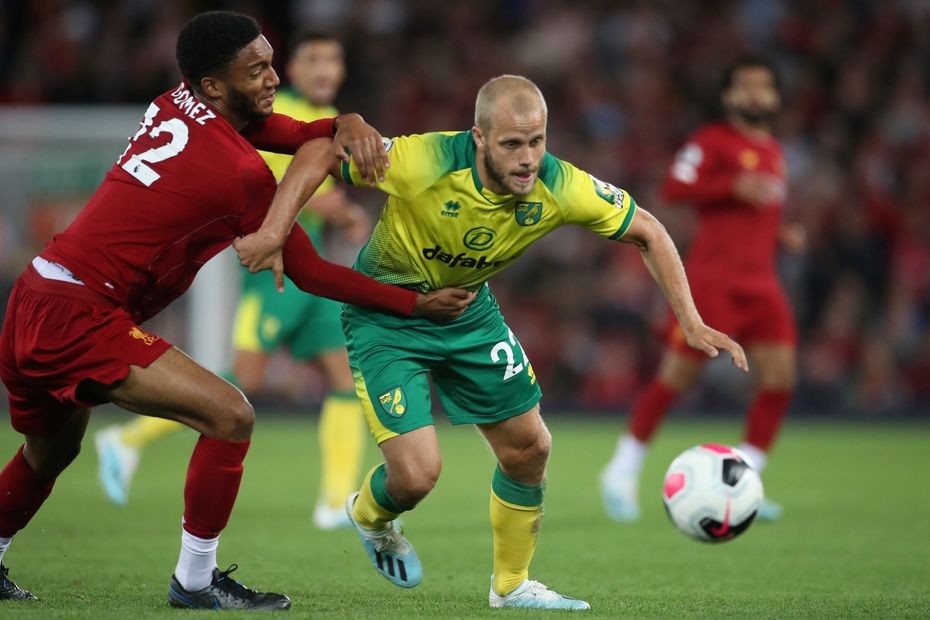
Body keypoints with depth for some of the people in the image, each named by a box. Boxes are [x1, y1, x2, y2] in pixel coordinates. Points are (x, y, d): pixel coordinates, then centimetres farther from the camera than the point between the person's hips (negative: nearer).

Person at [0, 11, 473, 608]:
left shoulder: (175, 107, 7)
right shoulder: (239, 171, -16)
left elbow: (301, 134, 12)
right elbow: (309, 272, -7)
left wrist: (347, 124, -10)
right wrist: (417, 304, 0)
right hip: (80, 318, -9)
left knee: (49, 455, 31)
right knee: (231, 417, -12)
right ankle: (195, 579, -3)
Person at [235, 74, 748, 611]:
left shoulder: (559, 188, -23)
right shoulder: (423, 164, -35)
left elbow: (648, 232, -8)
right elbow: (321, 153, -22)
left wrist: (692, 323, -15)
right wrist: (275, 231, -33)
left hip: (469, 310, 5)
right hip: (385, 317, -5)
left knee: (529, 447, 6)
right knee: (416, 475, -14)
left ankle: (512, 585, 31)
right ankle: (370, 516, 25)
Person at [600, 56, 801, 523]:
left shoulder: (774, 152, 20)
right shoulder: (712, 141, -3)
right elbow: (673, 189, -16)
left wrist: (782, 235, 14)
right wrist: (735, 186, -25)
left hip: (761, 282, 7)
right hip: (712, 279, -7)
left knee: (779, 379, -5)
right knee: (676, 376, -6)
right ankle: (623, 472, 9)